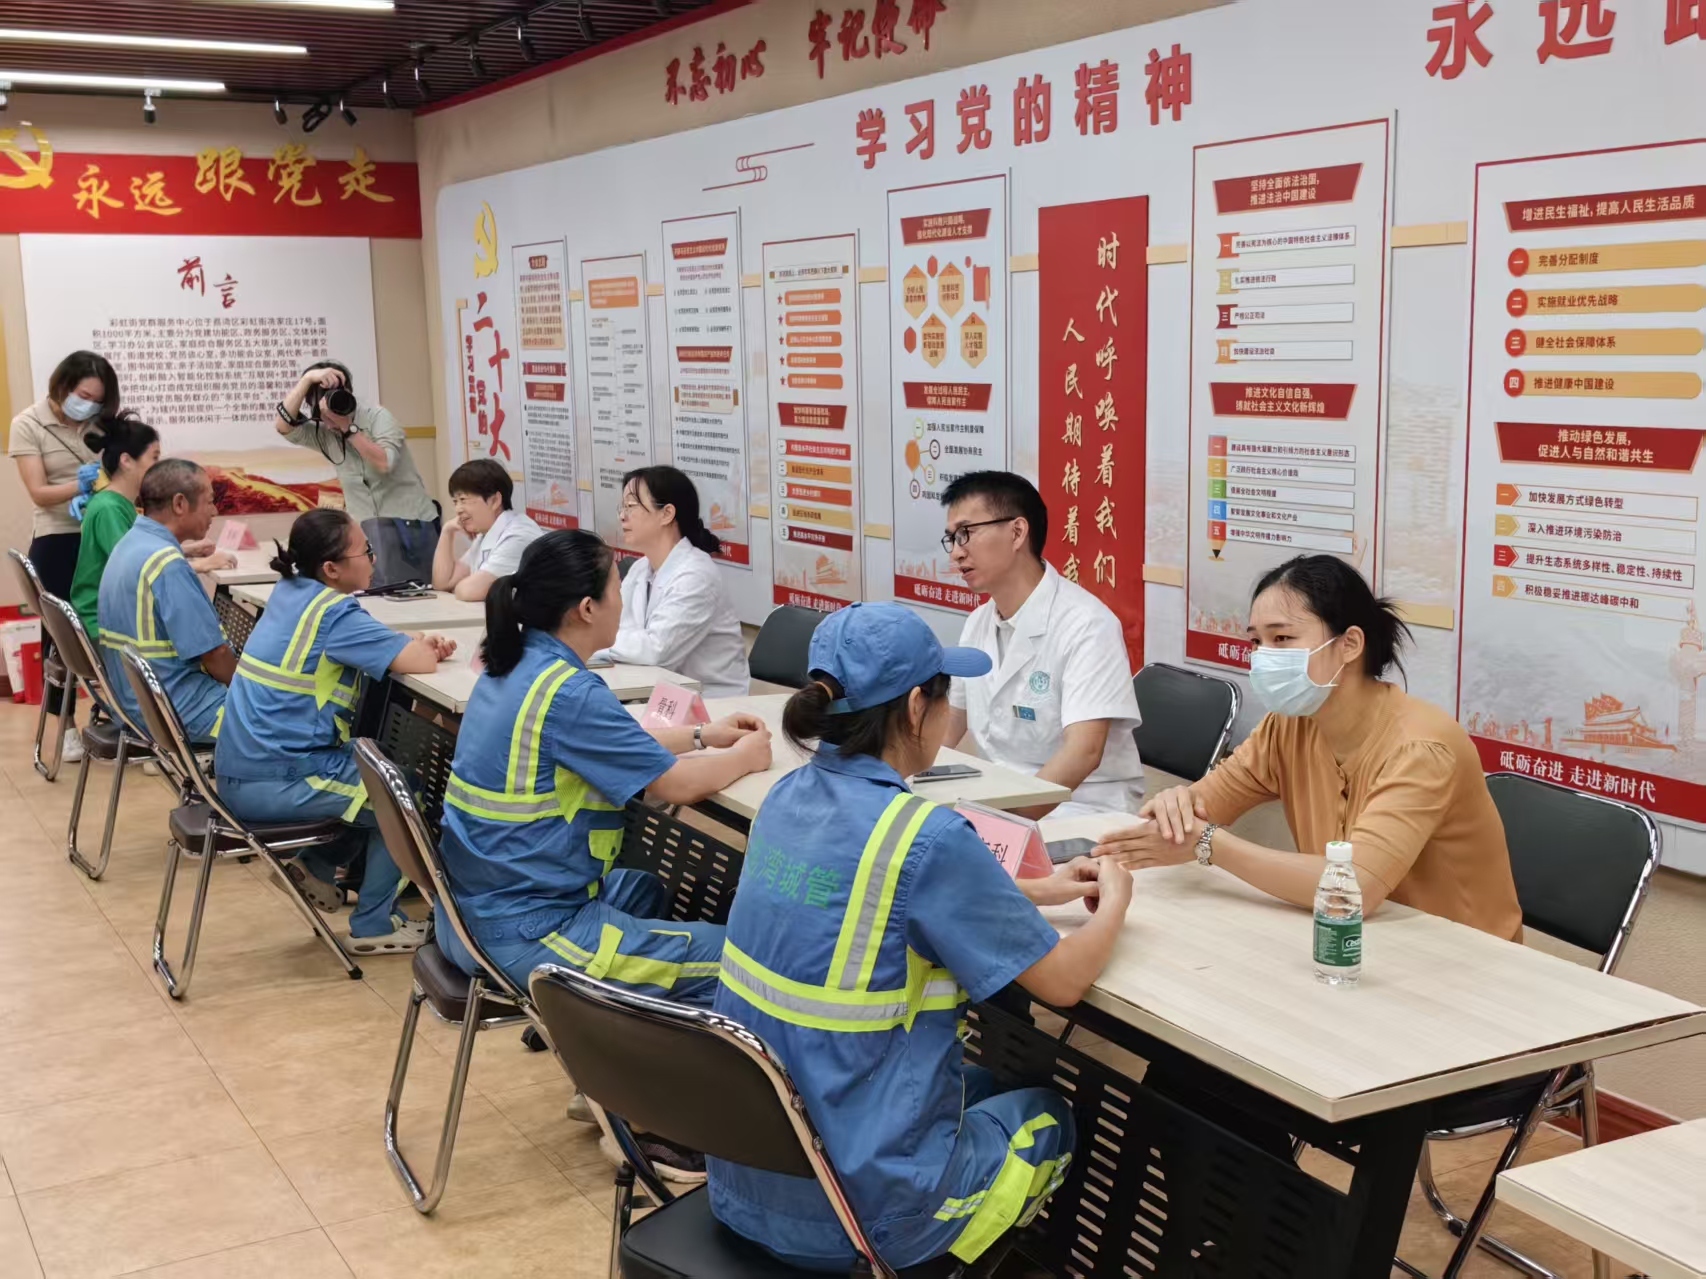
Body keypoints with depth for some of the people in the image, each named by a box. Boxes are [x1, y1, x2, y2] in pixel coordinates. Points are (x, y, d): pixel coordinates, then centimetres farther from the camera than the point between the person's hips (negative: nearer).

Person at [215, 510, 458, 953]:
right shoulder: (334, 613, -18)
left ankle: (316, 866, 22)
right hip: (273, 784, -9)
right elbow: (421, 662, -22)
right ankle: (373, 926, 11)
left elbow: (377, 643, 18)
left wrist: (420, 644, -1)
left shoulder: (289, 591, 7)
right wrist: (430, 647, 2)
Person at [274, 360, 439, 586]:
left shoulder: (377, 416, -7)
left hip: (408, 521, -4)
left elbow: (384, 463, -20)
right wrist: (307, 379, -17)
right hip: (367, 528, 4)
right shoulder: (321, 432, 5)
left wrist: (348, 427, -22)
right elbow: (284, 426, -12)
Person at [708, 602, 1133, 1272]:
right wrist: (1114, 902, 10)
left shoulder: (789, 796, -1)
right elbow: (1063, 980, -11)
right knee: (1053, 1116, 23)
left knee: (986, 1084, 31)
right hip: (859, 1210, -7)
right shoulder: (926, 835, -22)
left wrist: (1033, 891, 19)